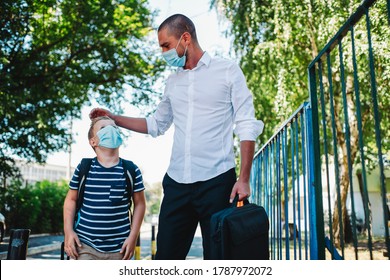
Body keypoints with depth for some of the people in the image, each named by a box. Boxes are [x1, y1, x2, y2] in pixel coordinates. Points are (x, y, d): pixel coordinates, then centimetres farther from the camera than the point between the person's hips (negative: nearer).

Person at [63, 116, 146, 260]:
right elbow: (71, 200, 8)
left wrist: (133, 236, 0)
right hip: (85, 245, 0)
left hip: (118, 248, 1)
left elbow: (139, 203, 5)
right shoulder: (83, 168, 0)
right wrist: (68, 231, -1)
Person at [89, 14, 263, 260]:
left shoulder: (228, 70, 1)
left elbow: (246, 127, -3)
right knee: (166, 256, 4)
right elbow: (156, 125, 27)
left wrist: (244, 179, -11)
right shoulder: (173, 82, 17)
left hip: (217, 181, -5)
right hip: (177, 183, 5)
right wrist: (113, 118, 21)